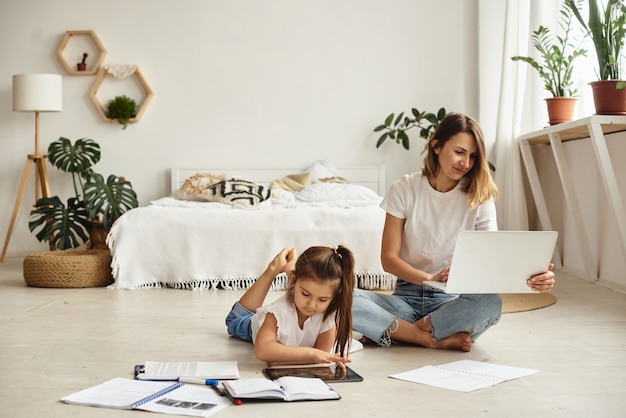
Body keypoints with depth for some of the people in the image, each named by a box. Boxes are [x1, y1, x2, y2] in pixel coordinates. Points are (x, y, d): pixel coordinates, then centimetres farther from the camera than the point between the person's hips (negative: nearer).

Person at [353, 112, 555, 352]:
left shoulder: (479, 197, 0)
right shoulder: (405, 189, -2)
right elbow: (388, 259, -6)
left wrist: (531, 278, -31)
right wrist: (431, 278, -25)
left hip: (453, 300, 0)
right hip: (407, 295, 0)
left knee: (491, 303, -34)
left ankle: (392, 331, -21)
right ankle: (437, 340, -22)